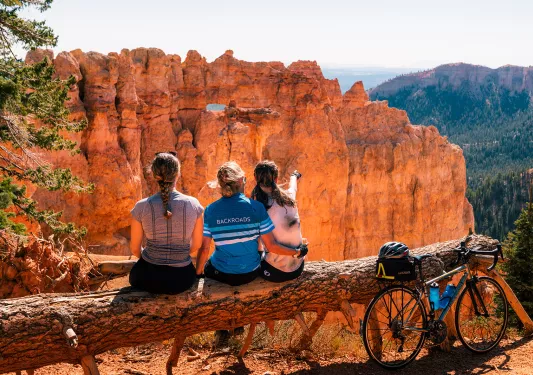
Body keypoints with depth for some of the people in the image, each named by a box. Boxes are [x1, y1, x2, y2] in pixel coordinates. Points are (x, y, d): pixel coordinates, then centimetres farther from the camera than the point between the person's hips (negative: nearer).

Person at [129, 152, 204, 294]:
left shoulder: (141, 207, -12)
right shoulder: (194, 205, -10)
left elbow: (135, 248, 0)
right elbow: (196, 244, 2)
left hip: (149, 279, -1)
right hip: (182, 280, 1)